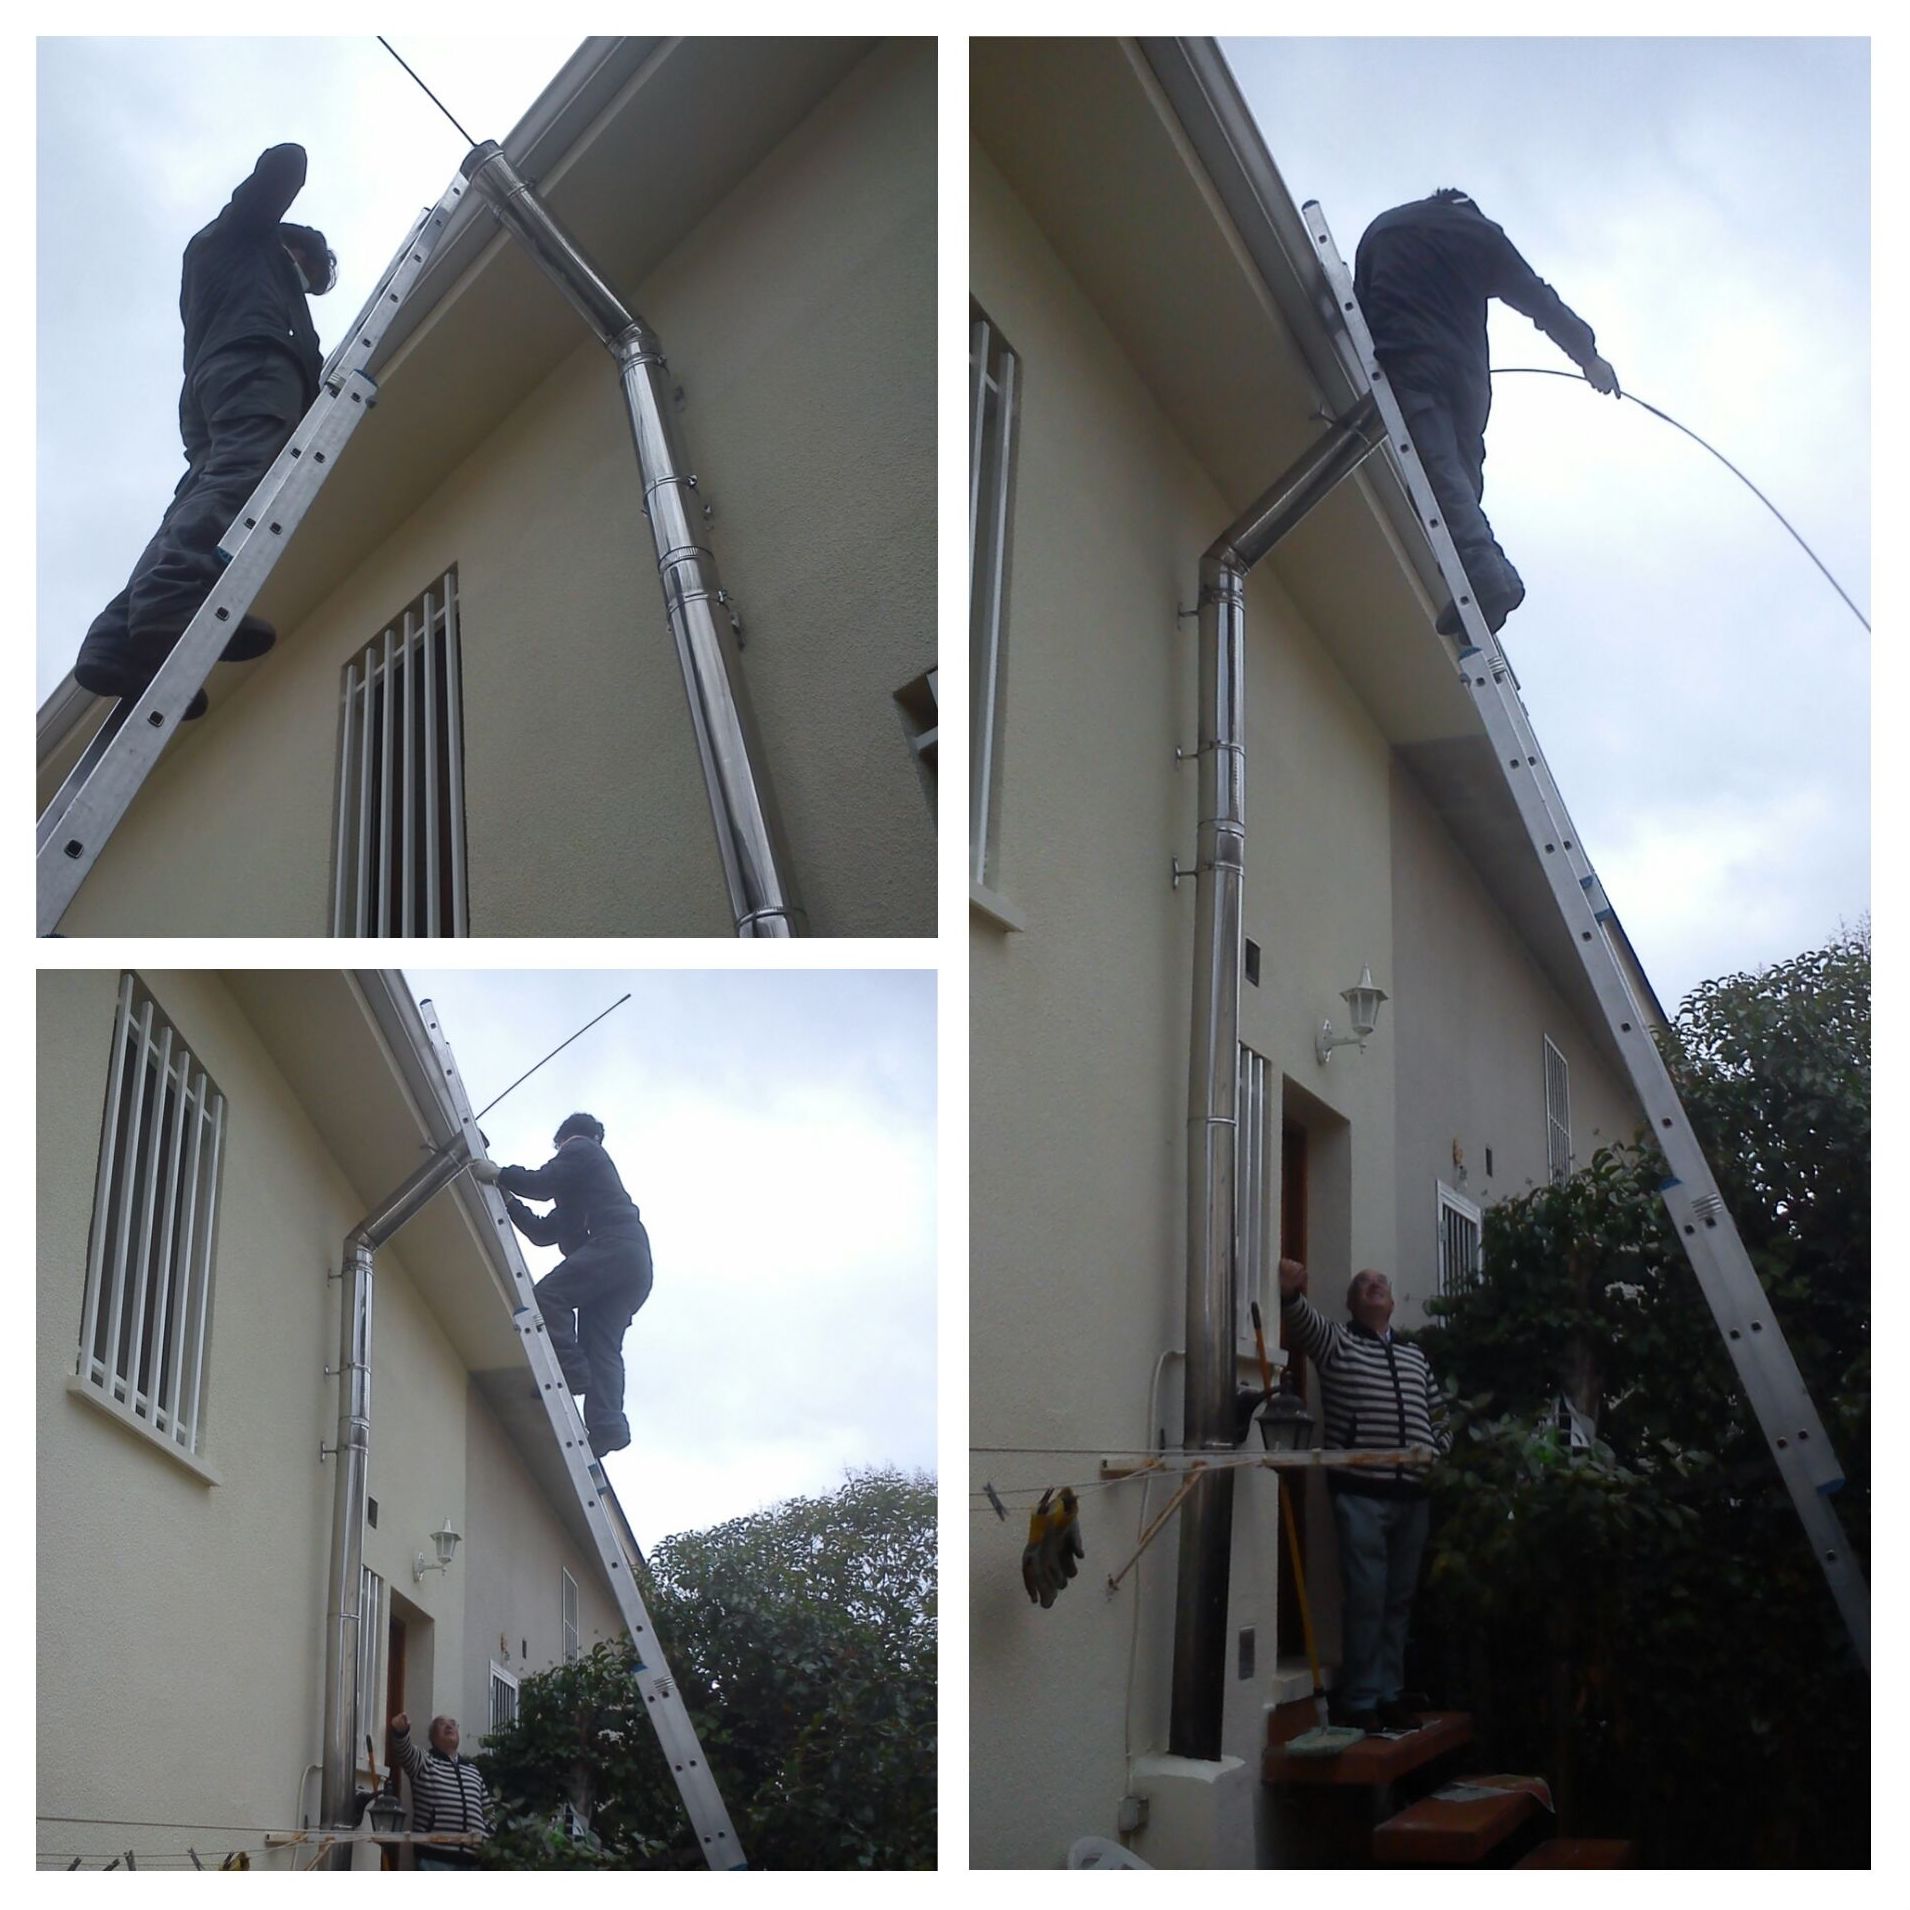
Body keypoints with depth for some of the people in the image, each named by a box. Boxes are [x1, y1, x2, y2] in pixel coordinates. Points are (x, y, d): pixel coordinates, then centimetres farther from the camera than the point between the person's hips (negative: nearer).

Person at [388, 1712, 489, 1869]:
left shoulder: (473, 1770, 21)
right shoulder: (424, 1762, 5)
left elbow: (487, 1810, 24)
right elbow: (405, 1750, -18)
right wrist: (401, 1731, -41)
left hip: (470, 1859, 5)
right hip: (435, 1857, -5)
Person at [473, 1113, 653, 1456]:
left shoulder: (581, 1149, 13)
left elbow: (543, 1183, -4)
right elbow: (543, 1232, 30)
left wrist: (498, 1174, 4)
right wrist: (509, 1200, 28)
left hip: (614, 1245, -9)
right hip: (635, 1264, 9)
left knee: (546, 1295, -19)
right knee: (602, 1347, -2)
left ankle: (570, 1370, -24)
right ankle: (606, 1425, -15)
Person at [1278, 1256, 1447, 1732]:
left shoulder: (1415, 1356, 19)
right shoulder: (1336, 1343, 2)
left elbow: (1438, 1416, 26)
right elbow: (1303, 1319, -19)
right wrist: (1290, 1292, -41)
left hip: (1413, 1496, 5)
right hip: (1361, 1493, -5)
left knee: (1399, 1599, 10)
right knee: (1365, 1599, -6)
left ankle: (1390, 1694, 20)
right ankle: (1359, 1702, 2)